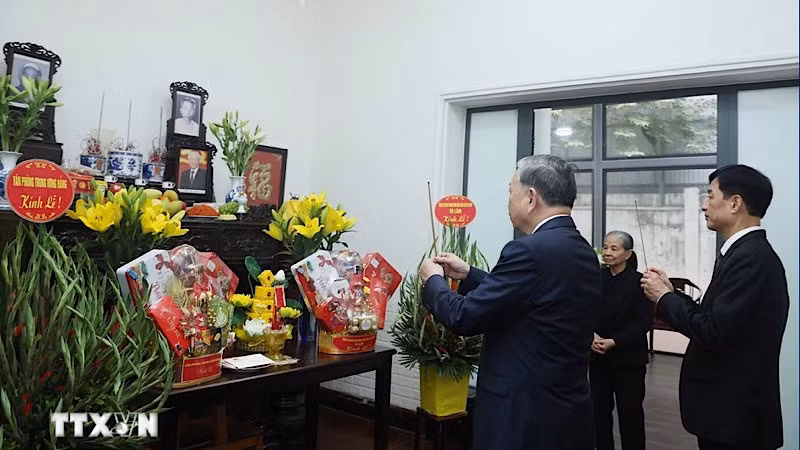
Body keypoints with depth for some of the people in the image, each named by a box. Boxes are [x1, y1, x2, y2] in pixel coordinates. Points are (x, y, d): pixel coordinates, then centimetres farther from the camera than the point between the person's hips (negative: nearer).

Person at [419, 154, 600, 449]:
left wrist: (433, 280, -1)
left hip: (523, 414, -8)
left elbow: (464, 317, -19)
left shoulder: (530, 250, -22)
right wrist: (468, 275, 16)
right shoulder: (585, 253, 5)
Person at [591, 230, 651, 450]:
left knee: (630, 411, 7)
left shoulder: (639, 281, -8)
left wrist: (614, 341, -19)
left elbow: (644, 322, -11)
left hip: (628, 358, -3)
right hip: (598, 357, 4)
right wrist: (592, 336, -15)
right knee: (599, 409, 8)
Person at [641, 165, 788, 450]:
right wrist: (671, 293, 4)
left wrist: (663, 297, -14)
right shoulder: (745, 252, 9)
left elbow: (714, 332, -26)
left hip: (734, 412, -9)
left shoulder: (751, 258, -21)